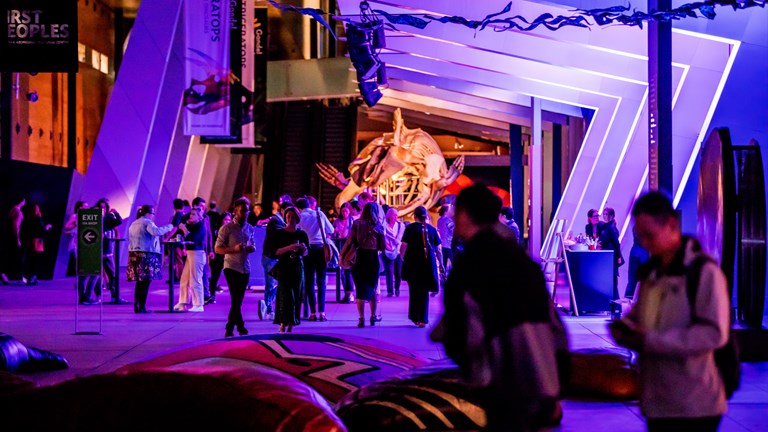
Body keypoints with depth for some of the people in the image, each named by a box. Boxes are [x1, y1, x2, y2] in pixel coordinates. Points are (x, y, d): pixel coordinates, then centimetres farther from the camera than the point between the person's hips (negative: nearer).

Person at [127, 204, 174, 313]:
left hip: (134, 254, 8)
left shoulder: (133, 224, 21)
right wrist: (169, 227, -16)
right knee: (145, 281, -6)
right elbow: (156, 232, -25)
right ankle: (142, 307, -8)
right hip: (146, 255, -8)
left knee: (140, 282, 11)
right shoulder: (147, 223, -7)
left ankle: (137, 306, 10)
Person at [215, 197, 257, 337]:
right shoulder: (227, 228, -6)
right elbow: (217, 248, -7)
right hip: (231, 267, -5)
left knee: (238, 300, 9)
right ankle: (241, 327, -2)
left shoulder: (249, 228, 11)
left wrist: (252, 248, -3)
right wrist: (234, 249, -22)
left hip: (245, 269, 5)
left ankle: (229, 329, 19)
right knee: (236, 300, -11)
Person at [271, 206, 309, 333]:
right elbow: (274, 252, -7)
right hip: (284, 267, -3)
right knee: (287, 295, -12)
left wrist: (303, 248, -10)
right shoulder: (279, 233, 0)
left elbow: (306, 253, 12)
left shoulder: (302, 234, 7)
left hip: (298, 268, 3)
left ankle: (290, 326, 6)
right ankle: (283, 324, -7)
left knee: (296, 296, 1)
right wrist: (289, 248, -19)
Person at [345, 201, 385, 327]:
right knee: (372, 287, 17)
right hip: (373, 259, 1)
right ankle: (373, 316, 25)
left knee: (361, 288, 2)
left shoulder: (357, 224, -1)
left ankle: (361, 318, -7)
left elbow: (349, 242, -7)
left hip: (359, 257, -1)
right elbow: (382, 247, 0)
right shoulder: (378, 226, 1)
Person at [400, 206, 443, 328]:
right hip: (428, 264, 1)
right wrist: (441, 264, 12)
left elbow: (404, 247, -11)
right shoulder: (432, 229, 1)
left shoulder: (410, 228, -5)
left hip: (413, 264, -1)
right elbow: (438, 250, 3)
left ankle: (415, 317, 17)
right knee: (424, 292, 10)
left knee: (414, 291, 14)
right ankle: (423, 319, 6)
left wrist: (402, 256, 8)